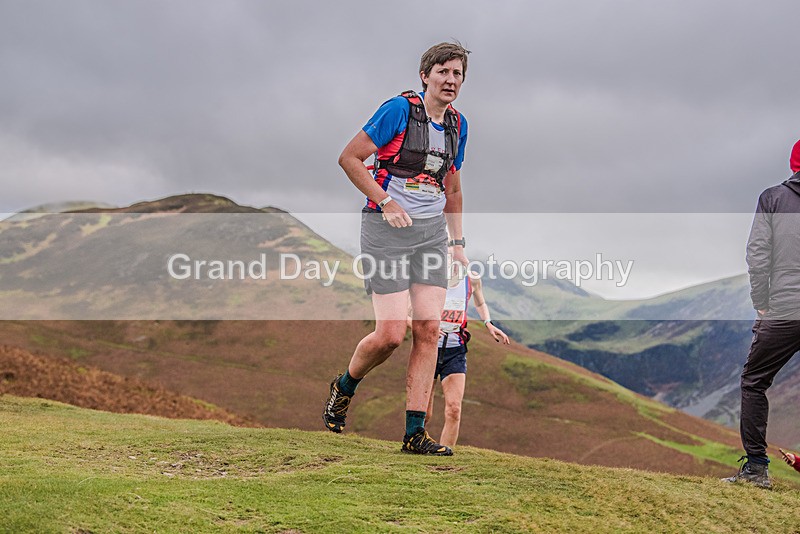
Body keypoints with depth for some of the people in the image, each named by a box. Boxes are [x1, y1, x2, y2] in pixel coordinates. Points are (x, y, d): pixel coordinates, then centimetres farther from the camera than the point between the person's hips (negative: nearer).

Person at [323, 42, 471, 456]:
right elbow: (349, 158, -9)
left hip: (432, 231, 6)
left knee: (428, 329, -4)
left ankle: (414, 433, 0)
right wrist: (386, 201, -16)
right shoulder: (399, 109, -8)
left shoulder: (457, 124, 12)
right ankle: (344, 387, 20)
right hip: (387, 229, -6)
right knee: (391, 333, -10)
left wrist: (457, 241, 19)